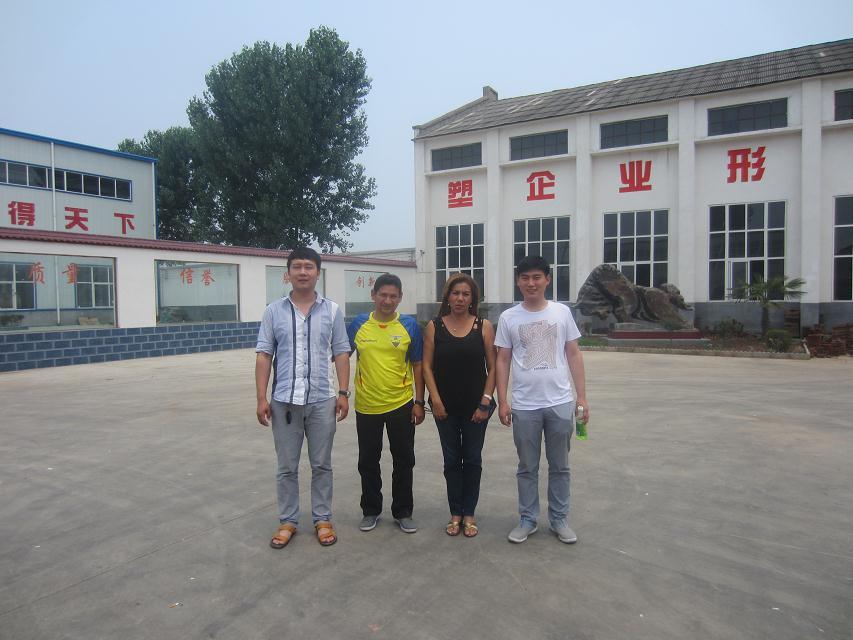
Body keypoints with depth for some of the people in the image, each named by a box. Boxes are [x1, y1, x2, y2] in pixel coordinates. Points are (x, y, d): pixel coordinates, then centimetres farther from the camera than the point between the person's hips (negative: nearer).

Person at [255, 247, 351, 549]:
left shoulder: (332, 310, 4)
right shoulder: (274, 311, 3)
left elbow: (341, 354, 3)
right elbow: (264, 356, 2)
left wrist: (343, 393, -4)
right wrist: (261, 398, -4)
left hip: (322, 400, 0)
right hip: (284, 401, 0)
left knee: (321, 465, 10)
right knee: (287, 467, 11)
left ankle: (322, 519, 24)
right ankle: (287, 521, 25)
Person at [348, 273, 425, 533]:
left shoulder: (409, 325, -3)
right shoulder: (358, 324, -2)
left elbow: (417, 365, 1)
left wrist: (419, 402, -2)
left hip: (401, 405, 0)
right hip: (366, 406, 1)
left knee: (404, 461, 9)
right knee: (368, 462, 13)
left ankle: (403, 512, 26)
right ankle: (370, 511, 30)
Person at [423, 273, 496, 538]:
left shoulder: (484, 326, -1)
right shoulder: (434, 327, 0)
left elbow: (492, 367, -1)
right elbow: (427, 366, -1)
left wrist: (485, 402, -8)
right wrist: (435, 400, -9)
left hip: (476, 405, 0)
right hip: (446, 406, 1)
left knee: (473, 459, 9)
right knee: (451, 459, 10)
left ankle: (469, 514, 22)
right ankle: (455, 513, 22)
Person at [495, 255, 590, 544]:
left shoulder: (562, 312, 2)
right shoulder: (508, 318, 0)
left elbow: (573, 355, 5)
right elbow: (502, 361, 2)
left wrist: (581, 396, 1)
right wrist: (502, 401, -3)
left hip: (560, 403, 1)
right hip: (524, 406, 0)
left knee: (559, 466, 13)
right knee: (527, 468, 12)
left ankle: (559, 519, 29)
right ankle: (528, 520, 26)